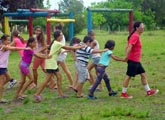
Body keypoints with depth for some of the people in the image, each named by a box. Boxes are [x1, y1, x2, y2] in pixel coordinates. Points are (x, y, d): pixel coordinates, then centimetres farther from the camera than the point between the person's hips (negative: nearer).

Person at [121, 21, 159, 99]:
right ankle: (123, 94, 6)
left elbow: (128, 47, 16)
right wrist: (127, 57, -28)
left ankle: (148, 91, 20)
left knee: (143, 74, 13)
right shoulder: (135, 36, -17)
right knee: (128, 76, -2)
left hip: (136, 61, 10)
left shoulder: (136, 36, 14)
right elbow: (129, 46, -27)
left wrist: (127, 56, 13)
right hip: (133, 60, -10)